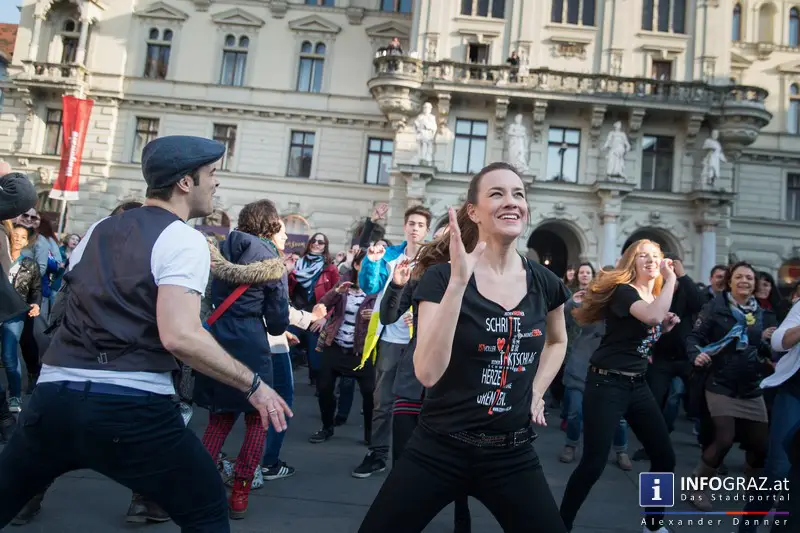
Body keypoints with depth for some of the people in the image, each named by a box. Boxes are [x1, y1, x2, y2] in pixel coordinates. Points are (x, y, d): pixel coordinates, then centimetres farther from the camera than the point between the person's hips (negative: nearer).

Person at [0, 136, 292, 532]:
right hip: (129, 407, -7)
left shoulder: (98, 230, 15)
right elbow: (179, 336, -21)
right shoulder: (184, 240, -8)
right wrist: (253, 385, -14)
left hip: (53, 396, 7)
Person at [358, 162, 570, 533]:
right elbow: (428, 373, -25)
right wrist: (458, 282, -29)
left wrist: (537, 392, 8)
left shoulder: (544, 283, 0)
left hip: (513, 454, 3)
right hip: (439, 450, -2)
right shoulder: (440, 276, -11)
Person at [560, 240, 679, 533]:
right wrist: (671, 279, -20)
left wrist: (664, 328, 8)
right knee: (594, 463, -9)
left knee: (665, 457, 10)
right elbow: (652, 316, -32)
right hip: (607, 384, -8)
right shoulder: (623, 290, -11)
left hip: (638, 385, 8)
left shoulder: (655, 297, 13)